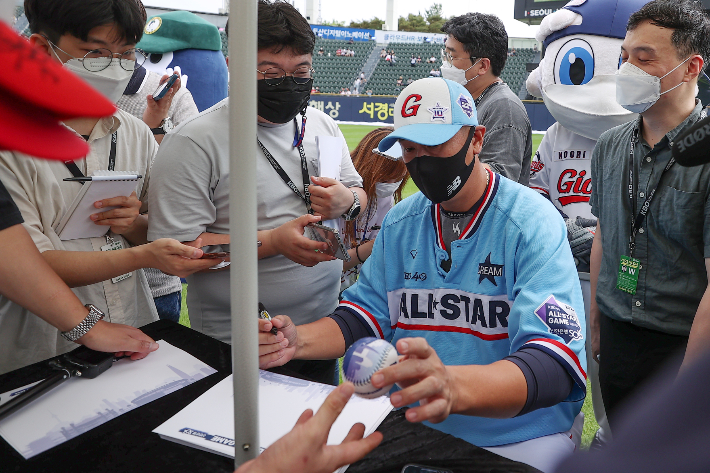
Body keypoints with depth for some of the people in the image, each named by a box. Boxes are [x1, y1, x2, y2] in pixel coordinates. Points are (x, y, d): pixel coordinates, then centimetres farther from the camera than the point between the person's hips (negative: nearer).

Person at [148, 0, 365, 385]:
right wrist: (272, 242, -28)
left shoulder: (323, 125, 3)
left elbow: (360, 195, 13)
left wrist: (348, 203, -11)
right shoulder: (193, 143, -17)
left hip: (323, 326, 6)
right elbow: (174, 248, -22)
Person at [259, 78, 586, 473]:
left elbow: (556, 364, -27)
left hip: (517, 436, -3)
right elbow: (369, 311, 7)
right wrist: (299, 341, -15)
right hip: (414, 424, 4)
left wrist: (454, 387, -47)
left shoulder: (532, 222, -16)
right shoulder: (400, 222, 4)